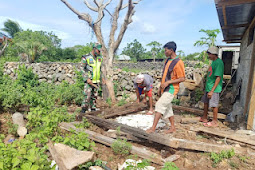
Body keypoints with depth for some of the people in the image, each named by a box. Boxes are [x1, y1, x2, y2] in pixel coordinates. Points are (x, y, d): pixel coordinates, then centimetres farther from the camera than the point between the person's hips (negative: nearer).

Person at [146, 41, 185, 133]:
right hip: (165, 88, 9)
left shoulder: (178, 62, -14)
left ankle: (153, 127, -12)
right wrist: (160, 87, 17)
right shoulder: (167, 60, 13)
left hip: (171, 89, -9)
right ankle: (172, 128, 26)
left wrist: (168, 82, -21)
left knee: (159, 105, -17)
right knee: (167, 108, 13)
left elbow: (182, 78, -16)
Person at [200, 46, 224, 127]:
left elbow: (218, 78, -22)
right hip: (208, 87, 10)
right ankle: (204, 118, 32)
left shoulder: (219, 63, -18)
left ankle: (215, 122, 17)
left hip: (214, 89, -9)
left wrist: (212, 90, -24)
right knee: (206, 102, 17)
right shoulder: (213, 62, 12)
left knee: (214, 105, 2)